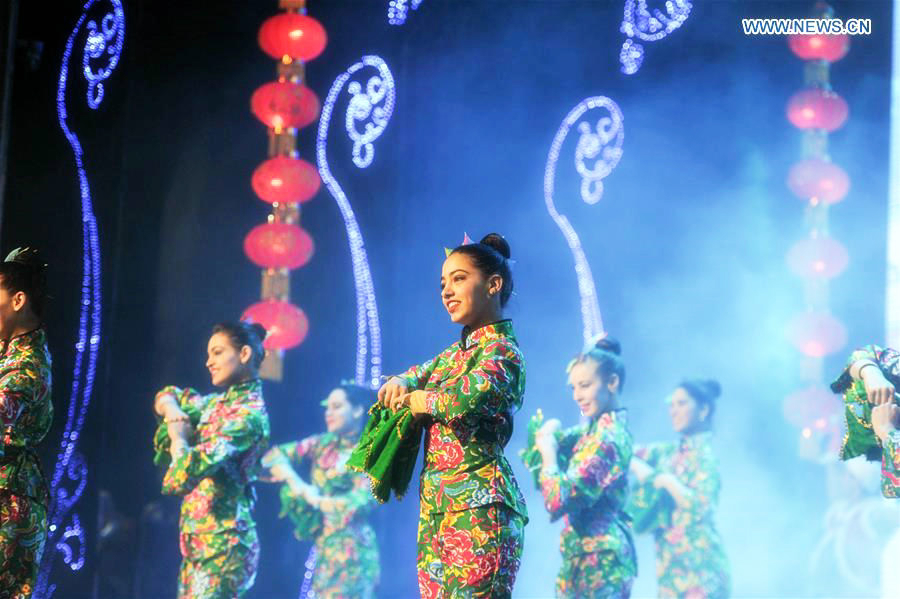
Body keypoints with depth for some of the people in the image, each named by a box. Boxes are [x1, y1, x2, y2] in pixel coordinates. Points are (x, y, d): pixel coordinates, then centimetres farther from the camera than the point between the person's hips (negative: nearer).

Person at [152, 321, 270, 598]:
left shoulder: (248, 414, -14)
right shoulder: (219, 402, 14)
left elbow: (191, 468, -24)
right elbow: (169, 396, 31)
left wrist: (178, 437, -3)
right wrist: (172, 411, 7)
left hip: (221, 545, -9)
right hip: (198, 543, 9)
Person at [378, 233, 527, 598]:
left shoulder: (501, 351, -9)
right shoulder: (460, 350, 18)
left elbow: (467, 398, -26)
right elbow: (418, 375, 30)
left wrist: (416, 399, -5)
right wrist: (399, 383, 4)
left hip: (477, 504, -9)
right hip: (436, 505, 9)